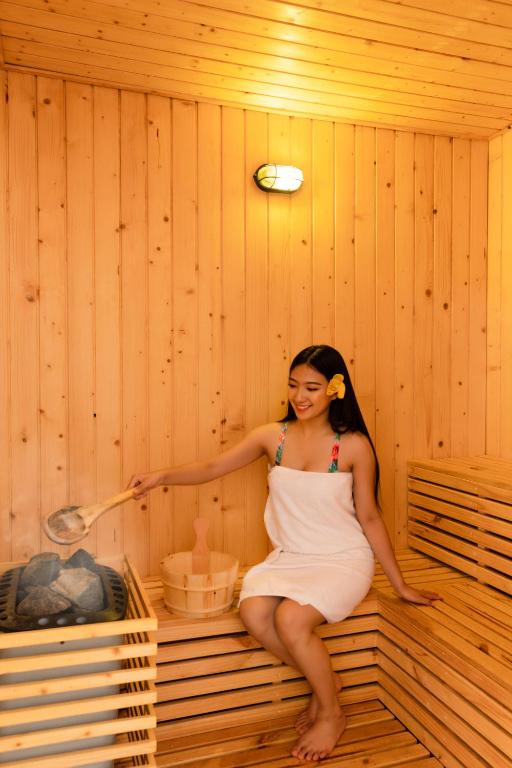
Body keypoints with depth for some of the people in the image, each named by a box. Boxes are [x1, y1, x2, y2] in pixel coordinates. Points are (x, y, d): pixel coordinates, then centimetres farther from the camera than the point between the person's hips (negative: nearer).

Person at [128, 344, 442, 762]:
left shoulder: (354, 445, -11)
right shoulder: (272, 436, -3)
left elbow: (370, 517, -3)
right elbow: (212, 468, -1)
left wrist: (401, 585, 1)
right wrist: (162, 475, -18)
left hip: (342, 560, -3)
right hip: (289, 557, 4)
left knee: (291, 619, -27)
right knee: (253, 611, -23)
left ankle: (331, 713, 6)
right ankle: (325, 679, 8)